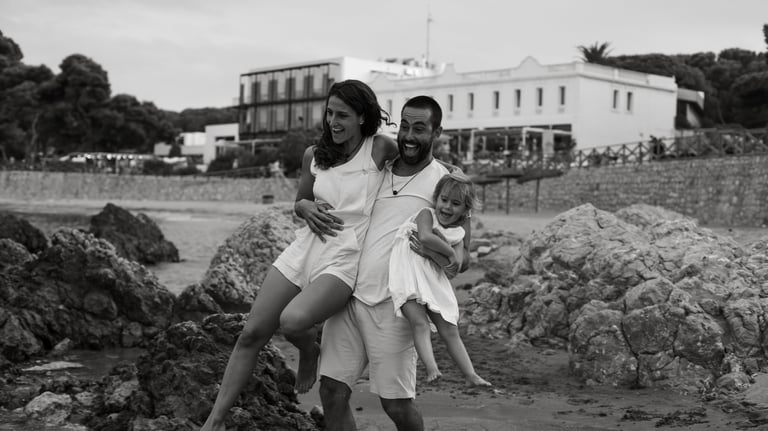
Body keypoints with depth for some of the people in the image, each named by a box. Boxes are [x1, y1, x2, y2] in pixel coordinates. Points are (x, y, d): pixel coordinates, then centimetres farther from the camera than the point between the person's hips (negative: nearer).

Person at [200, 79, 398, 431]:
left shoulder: (380, 148, -5)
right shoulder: (314, 155, 9)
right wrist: (306, 208, -1)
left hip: (343, 260, -5)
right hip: (303, 249, 5)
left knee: (292, 321, -31)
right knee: (251, 334, 0)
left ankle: (309, 352, 6)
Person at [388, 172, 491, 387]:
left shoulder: (458, 233, 13)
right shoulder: (426, 214, 2)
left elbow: (448, 264, -1)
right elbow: (426, 237, -20)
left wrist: (439, 241, -15)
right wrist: (449, 252, -10)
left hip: (433, 279, 4)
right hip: (407, 272, -4)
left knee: (450, 331, 2)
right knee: (419, 322, -24)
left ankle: (471, 375, 3)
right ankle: (431, 368, -34)